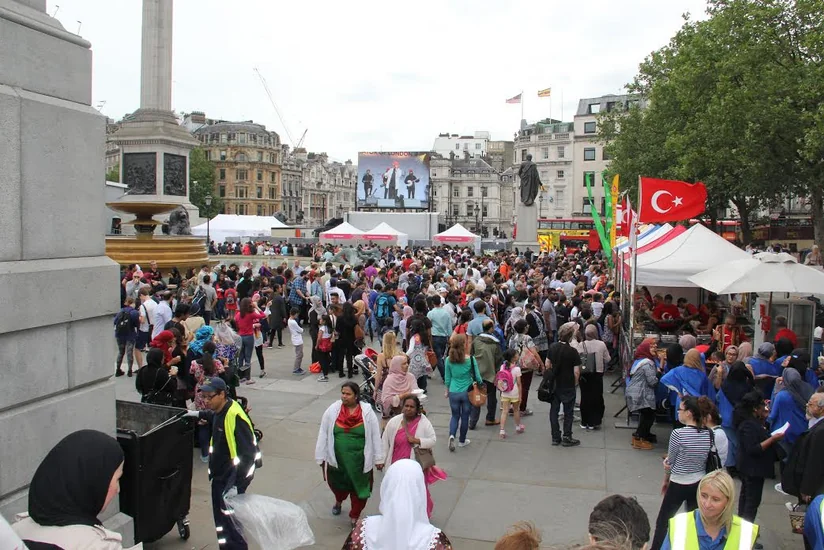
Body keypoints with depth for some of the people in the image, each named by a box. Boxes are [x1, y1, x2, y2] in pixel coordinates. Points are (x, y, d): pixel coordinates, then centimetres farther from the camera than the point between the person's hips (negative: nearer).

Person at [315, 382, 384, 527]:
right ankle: (338, 501, 55)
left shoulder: (367, 412, -10)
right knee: (337, 484, 21)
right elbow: (323, 434, -1)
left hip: (359, 460, -1)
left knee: (358, 488, 8)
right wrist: (321, 457, 2)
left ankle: (354, 517, 31)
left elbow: (375, 435, -4)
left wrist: (378, 458, -2)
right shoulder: (332, 410, -8)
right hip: (336, 459, 2)